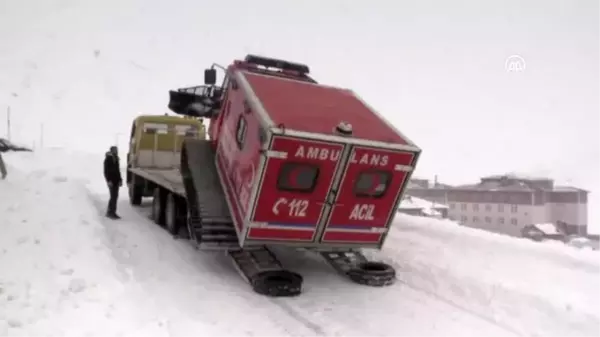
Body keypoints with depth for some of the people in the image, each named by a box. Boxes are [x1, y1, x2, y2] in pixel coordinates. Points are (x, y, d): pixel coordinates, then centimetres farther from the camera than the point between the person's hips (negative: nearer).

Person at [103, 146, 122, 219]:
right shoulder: (108, 159, -9)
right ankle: (110, 212, -5)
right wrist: (108, 180, -20)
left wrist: (120, 180, 10)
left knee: (115, 196, 8)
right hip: (111, 181, -8)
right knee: (113, 196, -10)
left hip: (116, 180, 8)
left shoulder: (116, 159, 13)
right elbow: (106, 171, -12)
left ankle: (111, 212, 15)